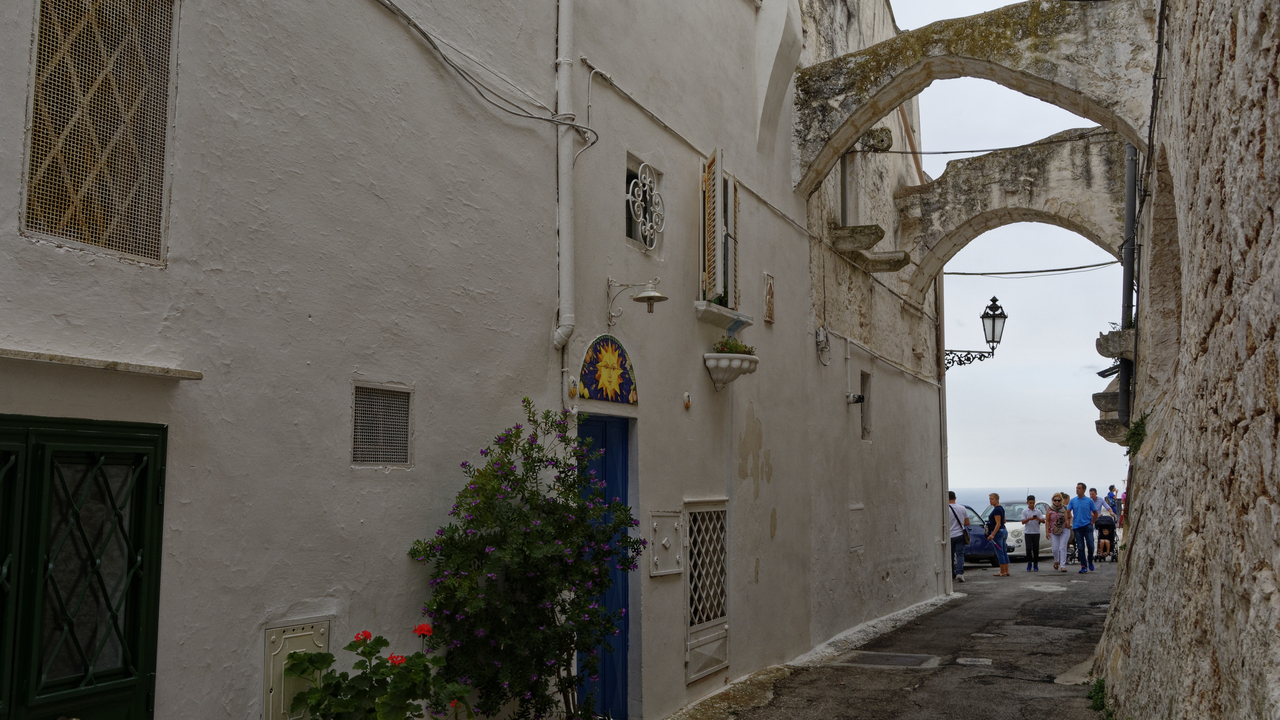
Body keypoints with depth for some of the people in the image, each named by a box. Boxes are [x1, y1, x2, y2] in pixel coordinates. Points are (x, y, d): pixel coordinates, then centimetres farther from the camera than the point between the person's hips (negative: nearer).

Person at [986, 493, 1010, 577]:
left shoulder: (997, 509, -17)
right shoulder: (1001, 508, 13)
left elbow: (998, 524, -22)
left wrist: (992, 534, -26)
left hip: (998, 532, -10)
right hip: (1004, 530, 10)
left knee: (999, 553, -5)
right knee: (1004, 552, 11)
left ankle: (1003, 572, -3)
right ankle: (1007, 571, 13)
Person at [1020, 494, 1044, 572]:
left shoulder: (1038, 511, 5)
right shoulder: (1024, 511, 2)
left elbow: (1043, 521, 0)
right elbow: (1023, 522, -3)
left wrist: (1038, 519, -21)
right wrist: (1029, 519, -22)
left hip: (1036, 532, 1)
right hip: (1028, 532, -1)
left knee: (1036, 549, 2)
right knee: (1028, 548, -9)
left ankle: (1036, 564, 11)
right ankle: (1029, 563, 3)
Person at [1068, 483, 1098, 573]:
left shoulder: (1089, 501, 2)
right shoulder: (1072, 501, 6)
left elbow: (1095, 513, 9)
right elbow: (1067, 512, 6)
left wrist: (1092, 522, 3)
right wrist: (1067, 521, -3)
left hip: (1087, 526, -2)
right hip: (1077, 527, 2)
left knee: (1090, 545, -7)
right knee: (1080, 548, 1)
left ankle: (1090, 561, 19)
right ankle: (1083, 566, 7)